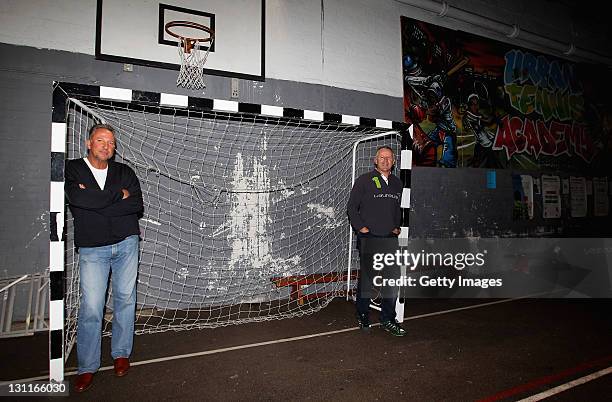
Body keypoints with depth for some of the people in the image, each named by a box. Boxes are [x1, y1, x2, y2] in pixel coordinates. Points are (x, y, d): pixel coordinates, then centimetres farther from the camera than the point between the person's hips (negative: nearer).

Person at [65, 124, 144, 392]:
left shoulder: (124, 172, 7)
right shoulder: (72, 169, 3)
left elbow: (137, 206, -6)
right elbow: (77, 198, -17)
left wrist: (96, 203, -13)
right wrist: (118, 194, -9)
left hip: (126, 244, 2)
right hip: (92, 249, -2)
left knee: (125, 299, 9)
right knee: (90, 308, -3)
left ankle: (121, 354, 25)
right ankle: (87, 367, 13)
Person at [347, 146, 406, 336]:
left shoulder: (397, 183, 14)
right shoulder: (364, 180, -2)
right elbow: (352, 207, -2)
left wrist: (397, 227, 14)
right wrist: (360, 227, -8)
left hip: (390, 238, 5)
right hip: (369, 237, -4)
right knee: (366, 278, 4)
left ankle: (388, 320, 16)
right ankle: (362, 315, 22)